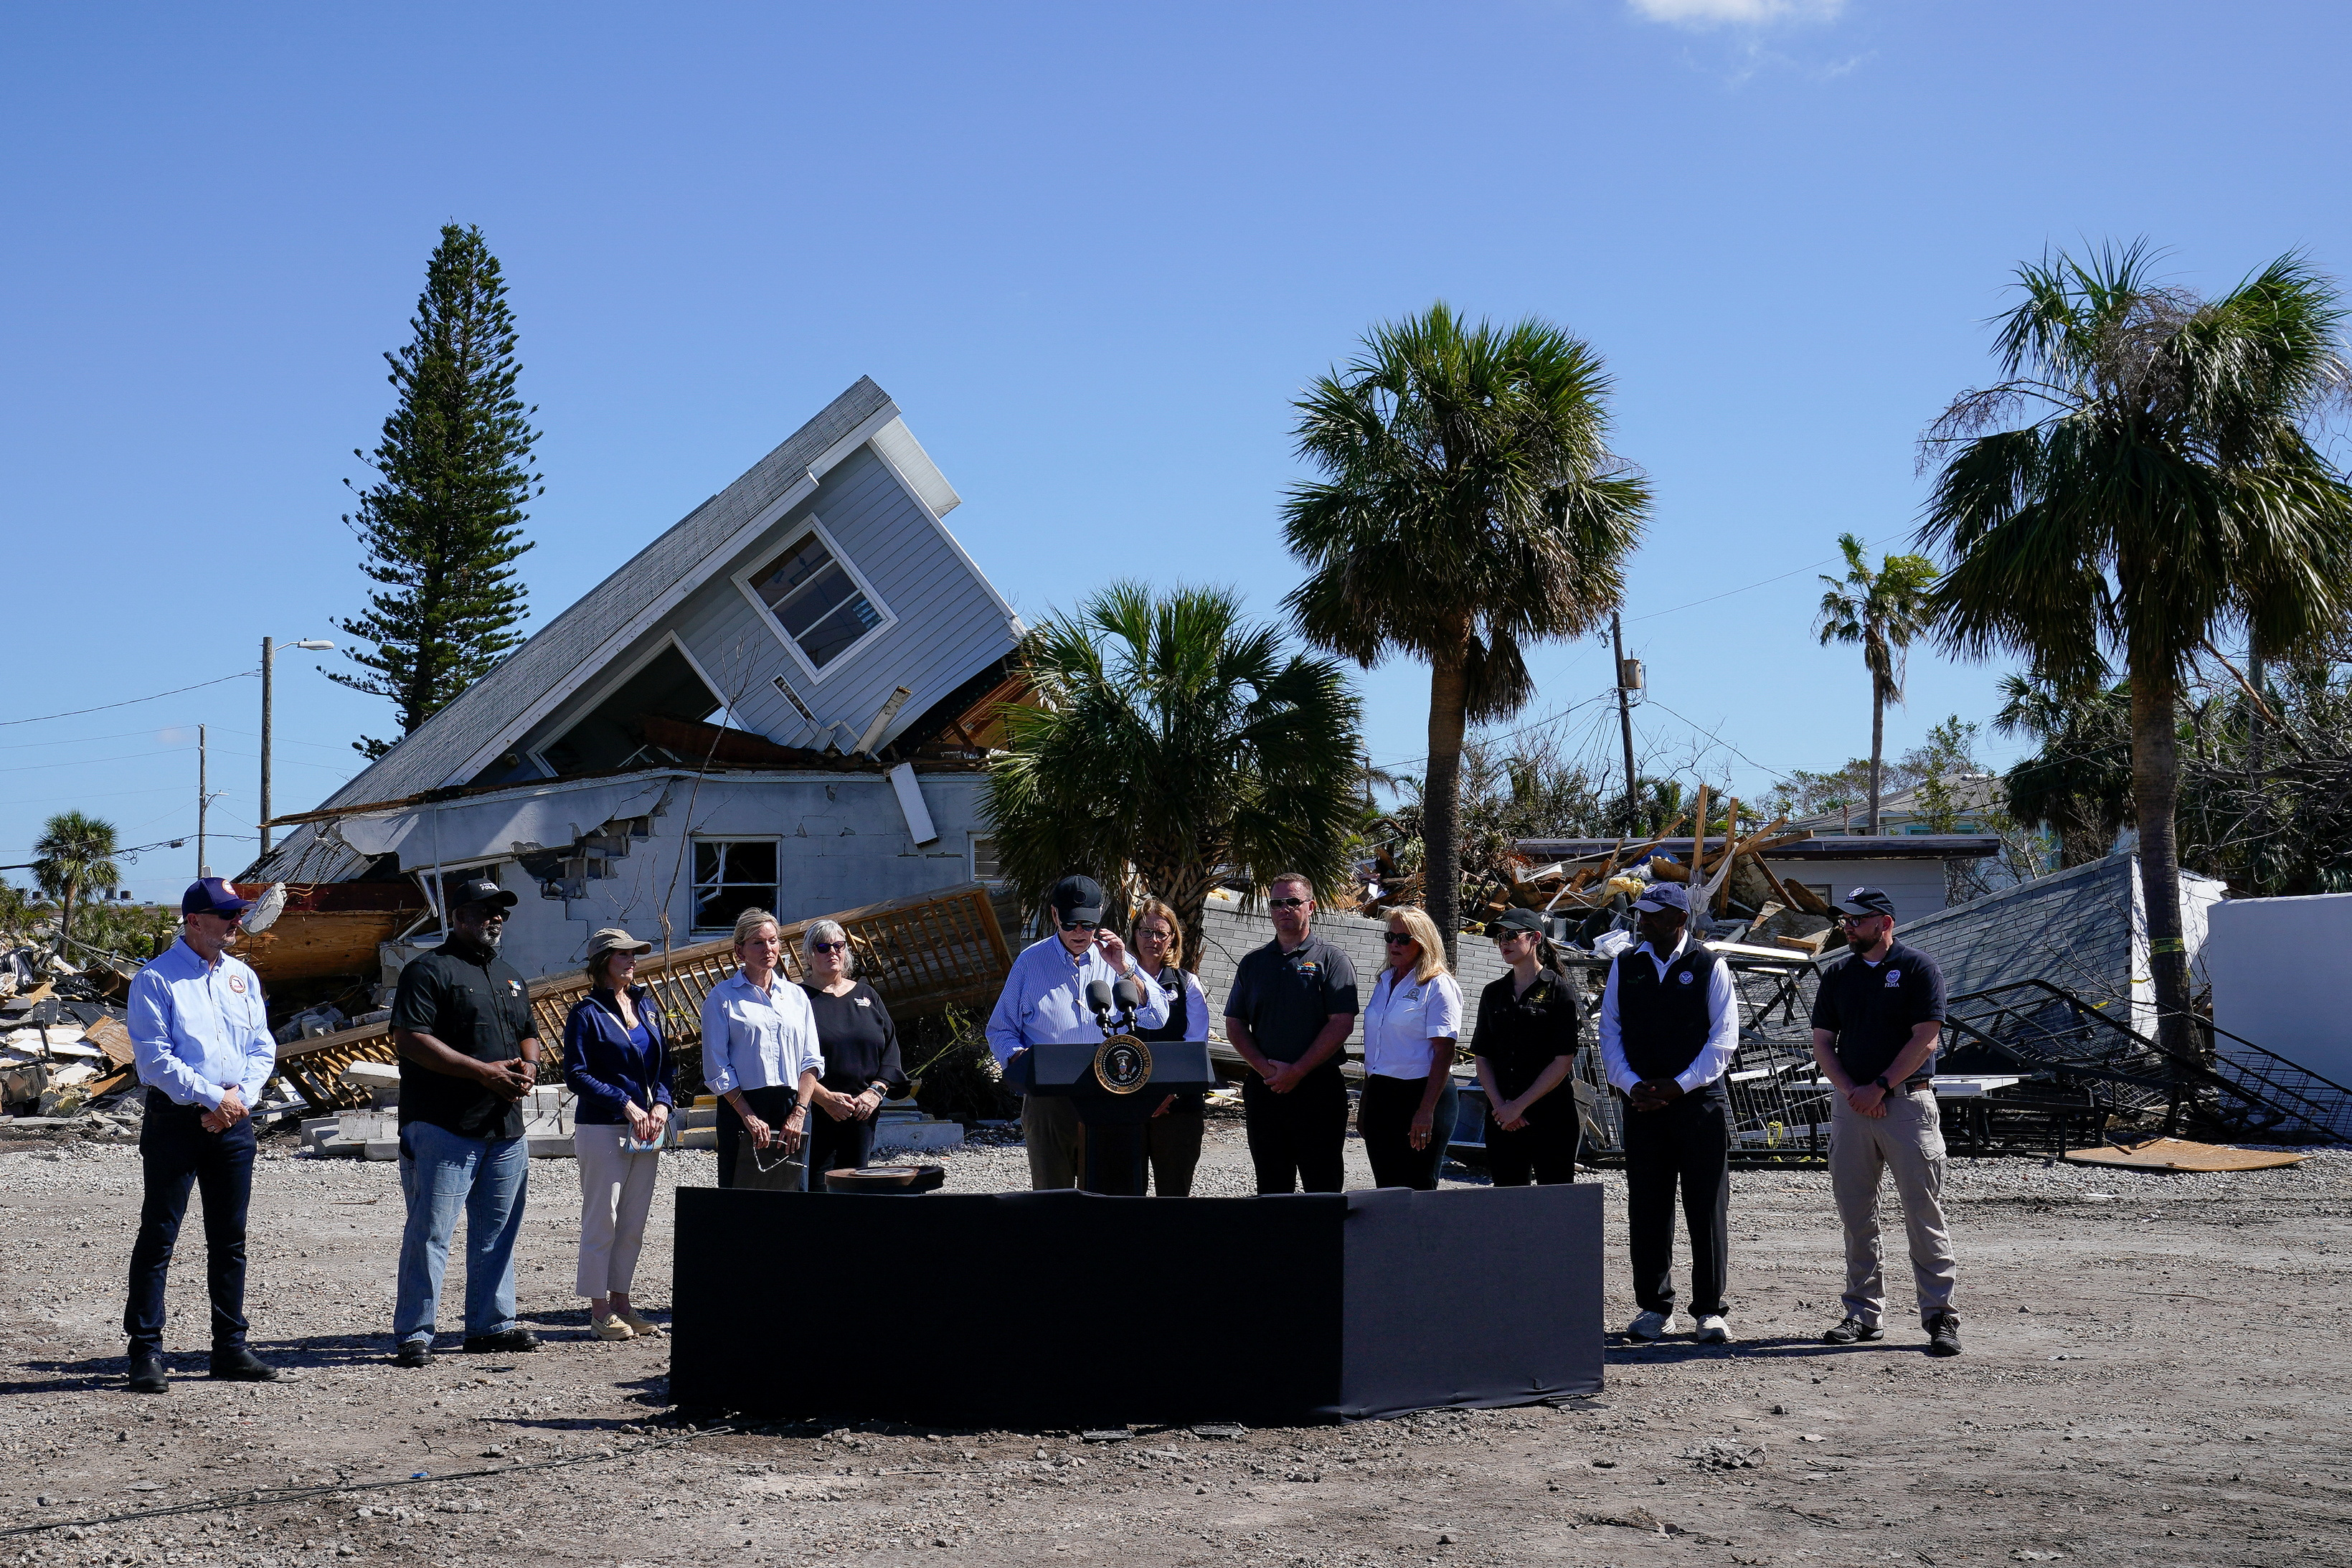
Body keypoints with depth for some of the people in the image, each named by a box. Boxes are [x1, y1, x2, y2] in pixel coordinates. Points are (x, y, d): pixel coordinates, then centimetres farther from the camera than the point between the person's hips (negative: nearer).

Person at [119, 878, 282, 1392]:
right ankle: (146, 1351, 2)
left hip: (233, 1119, 6)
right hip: (175, 1119, -5)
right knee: (159, 1235, -3)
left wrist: (239, 1096, -7)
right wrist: (212, 1097, -14)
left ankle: (230, 1347, 17)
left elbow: (262, 1048, 10)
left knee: (230, 1238, 10)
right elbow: (155, 1058, -12)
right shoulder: (156, 979, -5)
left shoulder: (242, 976, 13)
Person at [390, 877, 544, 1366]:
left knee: (498, 1232, 12)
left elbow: (528, 1035, 29)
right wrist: (485, 1073, -18)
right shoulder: (428, 970, -5)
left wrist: (529, 1066, 3)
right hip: (443, 1126, -8)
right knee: (430, 1232, -7)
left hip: (505, 1129, 8)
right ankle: (413, 1333, -2)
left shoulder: (510, 976, 20)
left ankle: (491, 1324, 22)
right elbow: (409, 1039, -15)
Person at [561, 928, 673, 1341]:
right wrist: (627, 1105, -17)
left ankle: (621, 1302, 17)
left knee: (634, 1224, 9)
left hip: (646, 1130, 6)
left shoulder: (646, 1005, 13)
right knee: (602, 1221, -2)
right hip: (602, 1128, -6)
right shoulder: (587, 1013, -5)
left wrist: (662, 1104, -3)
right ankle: (599, 1310, 5)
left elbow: (663, 1064, 15)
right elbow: (577, 1074, -11)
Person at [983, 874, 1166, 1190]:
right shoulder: (1030, 962, 8)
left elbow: (1159, 1019, 2)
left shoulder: (1116, 960, 10)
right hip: (1048, 1101, -1)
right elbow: (1000, 1030, 11)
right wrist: (1017, 1056, -11)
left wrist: (1123, 970, -8)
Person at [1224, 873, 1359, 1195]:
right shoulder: (1253, 963, 14)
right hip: (1264, 1089, 4)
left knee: (1323, 1187, -3)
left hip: (1317, 1088, -4)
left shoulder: (1332, 960, 0)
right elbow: (1235, 1024, 10)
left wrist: (1297, 1072, -13)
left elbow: (1341, 1023, -9)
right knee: (1271, 1187, 9)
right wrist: (1265, 1069, -6)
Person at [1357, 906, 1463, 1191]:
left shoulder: (1438, 986, -7)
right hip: (1380, 1095, 7)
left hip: (1420, 1093, -7)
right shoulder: (1384, 982, 15)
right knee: (1386, 1188, 8)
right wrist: (1365, 1103, 17)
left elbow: (1444, 1052, -14)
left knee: (1418, 1190, -4)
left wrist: (1427, 1110, -20)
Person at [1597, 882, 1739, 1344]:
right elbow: (1610, 1032, 9)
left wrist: (1677, 1086, -11)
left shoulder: (1709, 967, 2)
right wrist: (1632, 1085, -5)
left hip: (1700, 1101, -3)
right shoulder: (1624, 966, 11)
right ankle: (1654, 1308, 12)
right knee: (1647, 1209, 4)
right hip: (1642, 1105, 3)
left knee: (1708, 1209, -2)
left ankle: (1710, 1310, 5)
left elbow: (1723, 1037, -2)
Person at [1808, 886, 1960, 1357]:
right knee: (1856, 1215, 7)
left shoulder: (1918, 968, -1)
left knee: (1924, 1213, -6)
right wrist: (1852, 1092, -4)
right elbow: (1822, 1041, 11)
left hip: (1908, 1102, -5)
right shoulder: (1838, 974, 14)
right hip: (1850, 1104, 5)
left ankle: (1939, 1315, -3)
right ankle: (1864, 1313, 14)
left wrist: (1880, 1087, -12)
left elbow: (1926, 1039, -8)